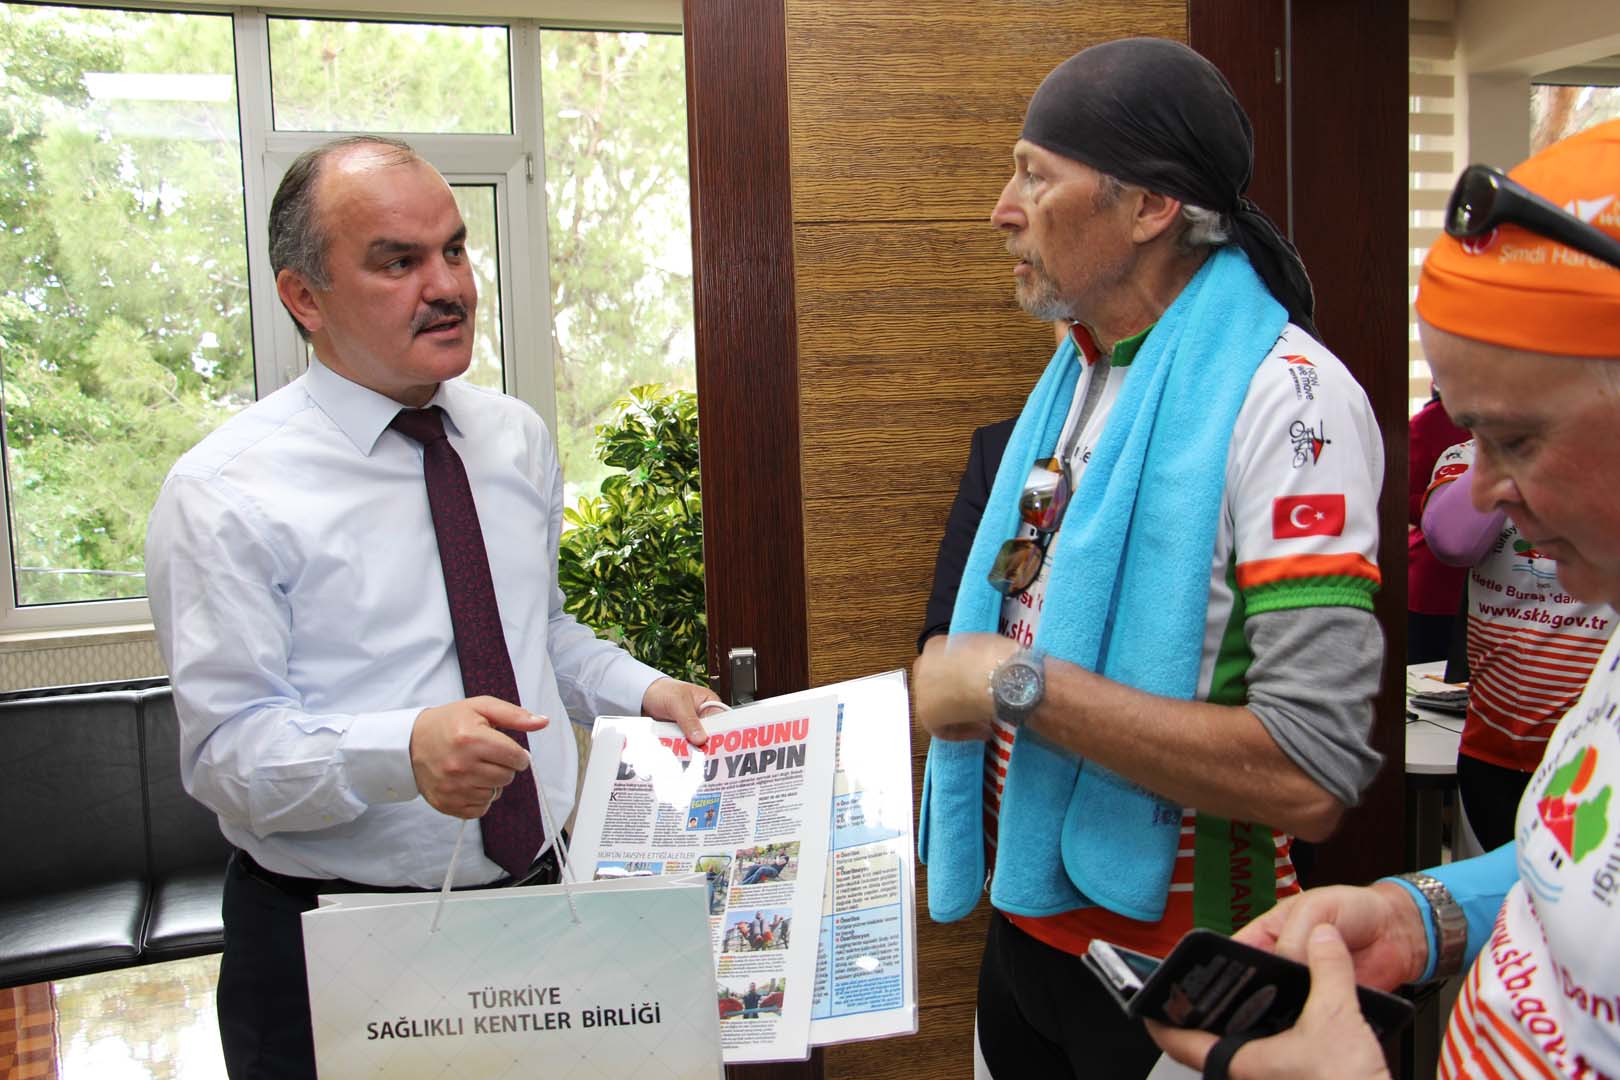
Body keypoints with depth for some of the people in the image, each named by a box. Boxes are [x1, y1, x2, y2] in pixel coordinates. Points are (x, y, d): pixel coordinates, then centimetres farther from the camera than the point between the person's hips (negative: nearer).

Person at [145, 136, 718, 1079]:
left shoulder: (518, 439, 4)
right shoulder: (224, 496, -14)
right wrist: (407, 750, -33)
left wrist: (643, 691, 0)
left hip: (537, 901, 5)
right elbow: (226, 751, -17)